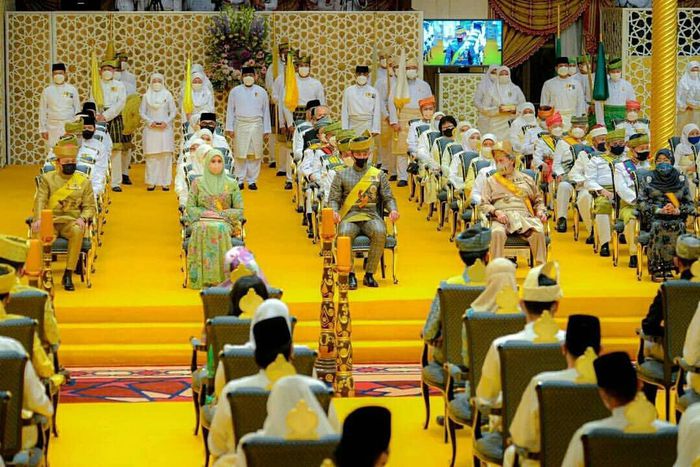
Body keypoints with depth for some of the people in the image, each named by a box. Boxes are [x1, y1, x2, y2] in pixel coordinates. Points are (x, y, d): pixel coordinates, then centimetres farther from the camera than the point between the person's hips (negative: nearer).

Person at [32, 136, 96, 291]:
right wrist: (38, 219, -21)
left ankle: (68, 275, -27)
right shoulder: (47, 178, 9)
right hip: (50, 221, 0)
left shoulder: (84, 180, 10)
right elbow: (40, 201, -2)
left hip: (72, 221, 0)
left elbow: (89, 206, 8)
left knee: (78, 232, -36)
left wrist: (82, 218, -14)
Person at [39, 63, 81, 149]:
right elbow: (42, 112, 5)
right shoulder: (47, 90, 4)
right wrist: (43, 130, 0)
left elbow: (77, 110, 7)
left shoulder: (72, 90, 5)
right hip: (53, 127, 0)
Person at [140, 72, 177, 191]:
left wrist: (166, 122, -9)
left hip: (165, 128, 0)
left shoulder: (167, 95, 5)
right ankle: (151, 182, 1)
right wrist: (150, 122, -9)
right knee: (151, 156, -3)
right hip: (151, 129, 0)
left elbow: (173, 111, 6)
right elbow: (142, 112, 6)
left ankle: (165, 182, 1)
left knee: (166, 156, -3)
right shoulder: (147, 96, 6)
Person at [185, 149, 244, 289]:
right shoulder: (198, 183, 15)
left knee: (219, 229, -37)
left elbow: (239, 210, 10)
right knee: (202, 229, -37)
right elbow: (189, 207, 10)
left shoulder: (231, 184, 14)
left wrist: (222, 214, -7)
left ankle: (219, 277, -40)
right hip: (201, 221, 0)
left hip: (225, 223, 0)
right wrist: (204, 213, -9)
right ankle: (204, 277, -41)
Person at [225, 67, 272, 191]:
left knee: (255, 155, 0)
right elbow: (230, 110, 7)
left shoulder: (261, 92, 8)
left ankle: (252, 180, 6)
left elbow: (266, 112, 11)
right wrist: (229, 128, 1)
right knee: (240, 155, -3)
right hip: (240, 125, -1)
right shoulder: (235, 91, 6)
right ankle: (240, 180, 4)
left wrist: (267, 130, 8)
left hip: (256, 125, 1)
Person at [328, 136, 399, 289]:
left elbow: (388, 198, 12)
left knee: (380, 232, -35)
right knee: (344, 234, -36)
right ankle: (350, 275, -22)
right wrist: (334, 212, -14)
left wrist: (393, 210, -10)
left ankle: (369, 275, -22)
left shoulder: (379, 175, 13)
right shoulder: (342, 176, 11)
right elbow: (333, 199, 8)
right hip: (349, 216, -1)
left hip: (371, 216, 1)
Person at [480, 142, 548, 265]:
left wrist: (541, 211, 6)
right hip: (502, 218, -1)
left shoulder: (526, 179, 25)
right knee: (497, 232, -37)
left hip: (525, 216, 1)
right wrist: (496, 212, -8)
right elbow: (483, 204, 11)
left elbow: (538, 201, 28)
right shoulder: (491, 181, 20)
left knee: (538, 232, -31)